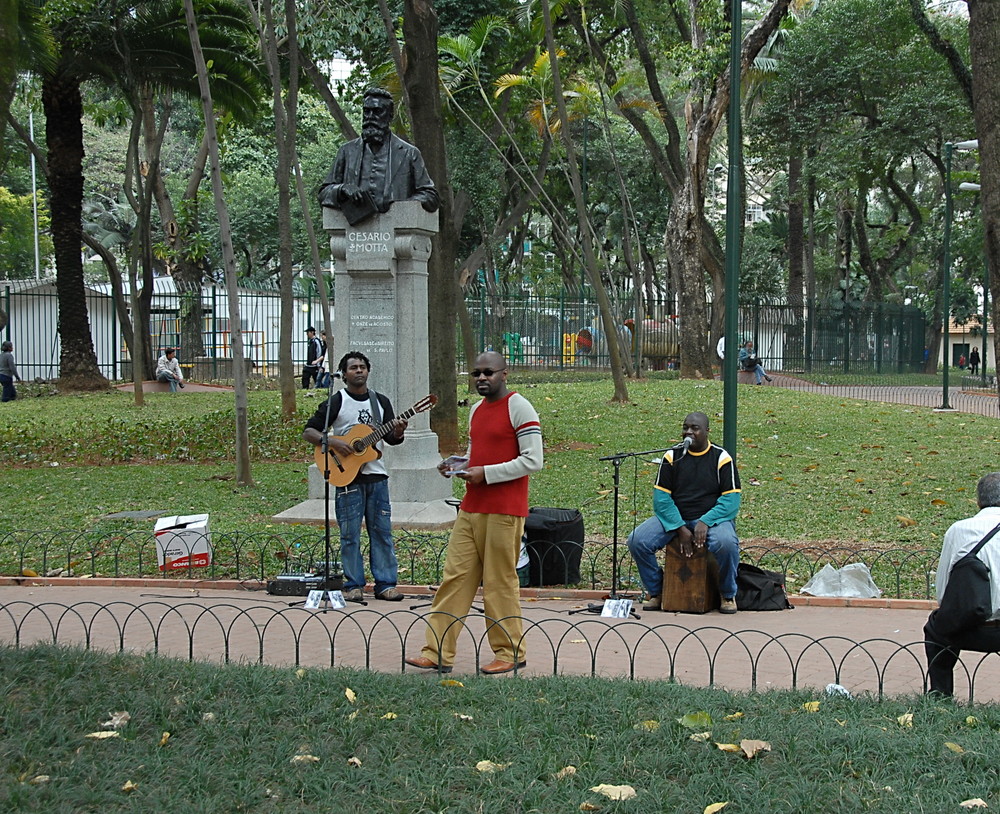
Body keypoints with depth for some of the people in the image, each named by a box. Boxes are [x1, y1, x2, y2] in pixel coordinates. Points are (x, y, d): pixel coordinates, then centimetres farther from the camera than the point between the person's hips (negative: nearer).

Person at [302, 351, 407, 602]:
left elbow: (391, 438, 12)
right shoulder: (336, 401, -1)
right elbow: (308, 431, -3)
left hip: (376, 475, 4)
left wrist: (398, 432, -10)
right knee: (350, 534, -1)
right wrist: (332, 443, -19)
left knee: (382, 531, 3)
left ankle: (385, 584, 7)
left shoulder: (381, 402, 11)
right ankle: (354, 585, 7)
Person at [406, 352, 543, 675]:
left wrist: (485, 473, -17)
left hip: (503, 512, -8)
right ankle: (438, 653, 6)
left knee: (500, 582, -2)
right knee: (455, 577, 4)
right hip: (470, 508, 8)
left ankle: (511, 653, 11)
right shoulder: (476, 410, 16)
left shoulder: (518, 408, -9)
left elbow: (533, 461, -14)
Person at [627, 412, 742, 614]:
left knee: (726, 543, -36)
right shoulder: (672, 456, 5)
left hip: (712, 518, -2)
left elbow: (731, 500, -7)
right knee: (637, 540, -21)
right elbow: (661, 497, -1)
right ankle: (655, 592, 1)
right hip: (674, 518, 3)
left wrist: (705, 522, -23)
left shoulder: (721, 458, -1)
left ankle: (728, 595, -8)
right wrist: (680, 528, -15)